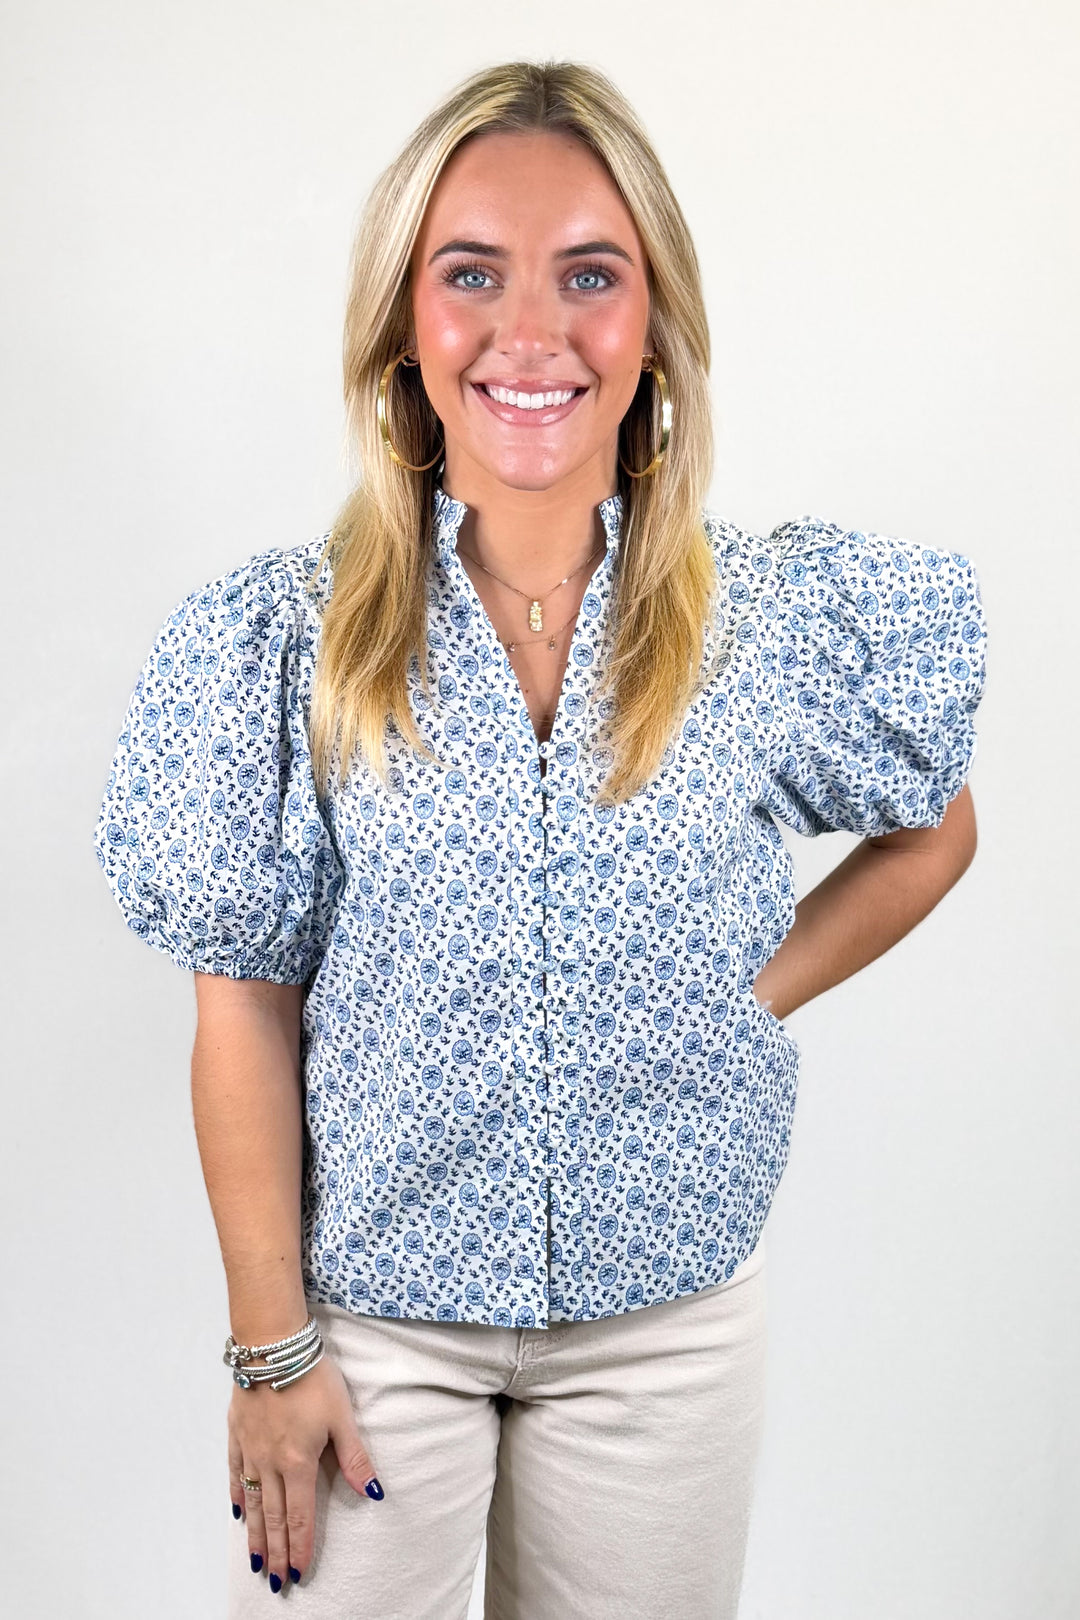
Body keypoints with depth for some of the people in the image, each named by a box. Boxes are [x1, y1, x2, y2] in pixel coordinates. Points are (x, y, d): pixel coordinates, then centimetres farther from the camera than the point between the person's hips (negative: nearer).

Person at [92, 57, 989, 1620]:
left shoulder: (785, 616, -10)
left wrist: (746, 1002, -4)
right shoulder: (287, 636, -12)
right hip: (370, 1303, -1)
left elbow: (931, 835, 8)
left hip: (668, 1315, 2)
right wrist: (272, 1344, -6)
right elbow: (247, 1007, -8)